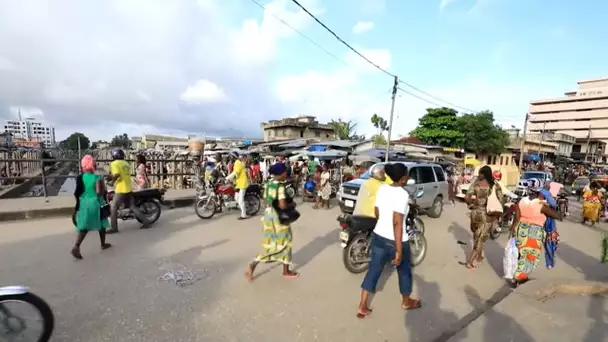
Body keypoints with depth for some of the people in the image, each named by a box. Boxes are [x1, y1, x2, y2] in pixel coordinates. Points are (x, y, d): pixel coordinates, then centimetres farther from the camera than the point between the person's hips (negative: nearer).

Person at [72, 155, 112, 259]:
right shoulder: (97, 178, -15)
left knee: (84, 227, 9)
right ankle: (103, 244, 26)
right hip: (95, 203, -4)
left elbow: (77, 192, 4)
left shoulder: (80, 177, 2)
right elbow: (99, 192, -23)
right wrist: (104, 191, -3)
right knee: (101, 224, 13)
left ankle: (76, 246, -8)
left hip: (83, 204, 5)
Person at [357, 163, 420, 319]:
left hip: (378, 236, 6)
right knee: (404, 270, 20)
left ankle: (362, 307, 19)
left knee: (373, 270, 14)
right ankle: (406, 302, 43)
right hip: (395, 240, -6)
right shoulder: (402, 194, -20)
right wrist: (399, 251, -22)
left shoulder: (382, 188, 1)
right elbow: (397, 223, -25)